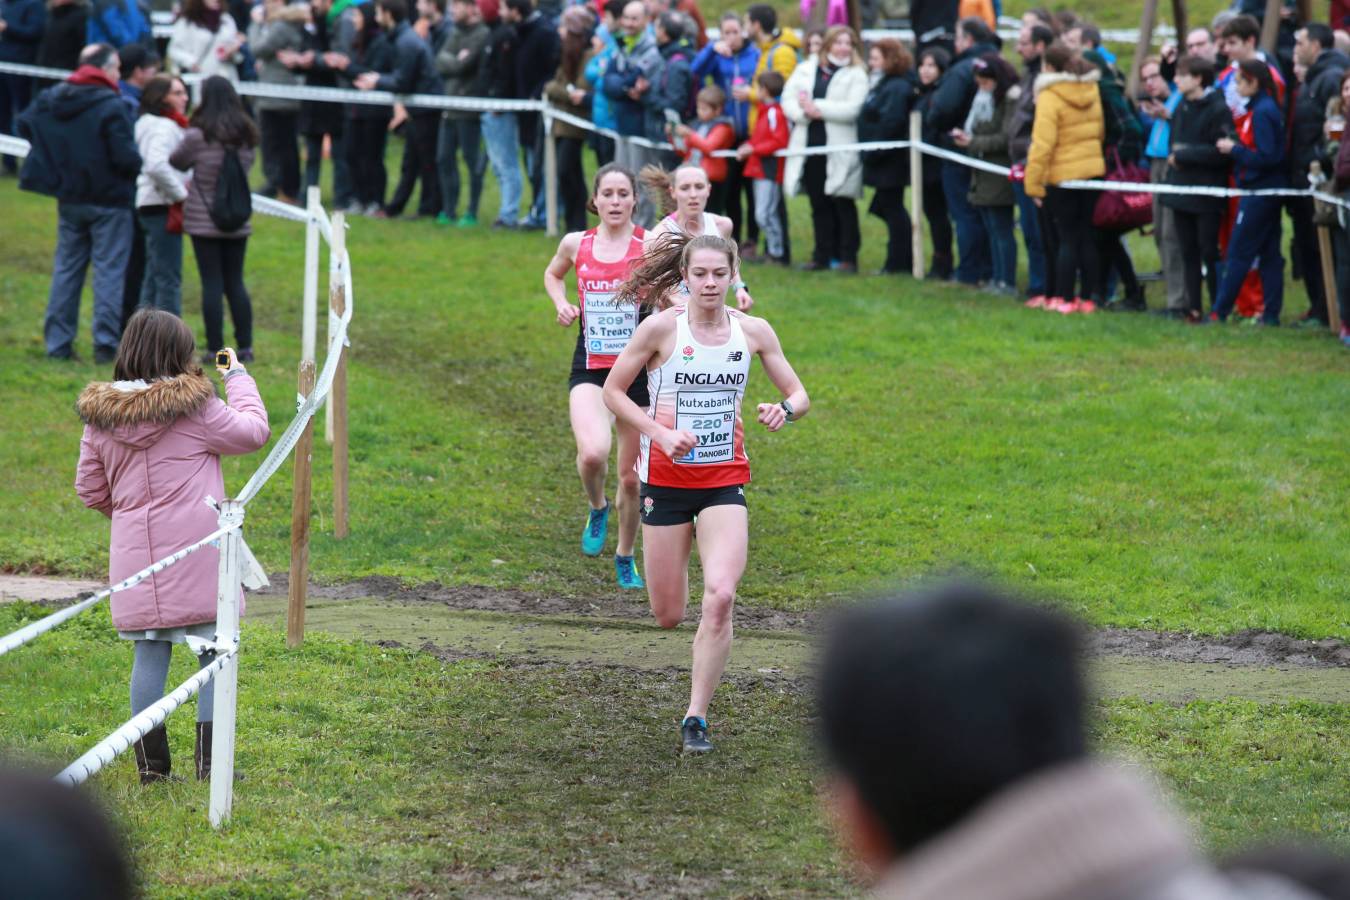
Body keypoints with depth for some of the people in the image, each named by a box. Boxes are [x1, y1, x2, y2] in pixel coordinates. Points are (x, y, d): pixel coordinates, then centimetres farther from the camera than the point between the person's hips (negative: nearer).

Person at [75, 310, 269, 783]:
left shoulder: (100, 415, 3)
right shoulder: (194, 407, -11)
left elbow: (90, 488, 11)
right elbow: (253, 432, -1)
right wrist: (238, 378, 11)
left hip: (136, 554, 4)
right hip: (196, 549, -4)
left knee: (150, 652, 10)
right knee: (214, 650, 5)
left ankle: (151, 762, 10)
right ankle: (210, 760, 4)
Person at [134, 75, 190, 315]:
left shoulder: (146, 124, 17)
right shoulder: (164, 126, -15)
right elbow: (157, 166, -29)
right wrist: (181, 193, -18)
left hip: (148, 205, 10)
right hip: (163, 206, -10)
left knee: (154, 277, 15)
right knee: (169, 279, -8)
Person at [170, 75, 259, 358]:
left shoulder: (197, 135, -11)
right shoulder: (246, 135, 3)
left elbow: (176, 162, 2)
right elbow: (247, 164, 10)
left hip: (204, 220, -4)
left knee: (212, 284, -1)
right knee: (235, 283, 12)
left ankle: (216, 348, 0)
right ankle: (245, 346, 10)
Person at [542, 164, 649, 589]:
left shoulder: (650, 244, -5)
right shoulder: (576, 244, 4)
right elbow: (552, 274, 24)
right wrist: (561, 304, 5)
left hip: (637, 370, 0)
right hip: (589, 368, 0)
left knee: (633, 477, 9)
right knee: (593, 452, -27)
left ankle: (625, 557, 32)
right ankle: (597, 507, 7)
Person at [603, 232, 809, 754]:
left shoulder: (753, 331, -1)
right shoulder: (662, 328, -9)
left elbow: (798, 396, 7)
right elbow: (612, 390, -2)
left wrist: (785, 410, -17)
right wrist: (660, 433, -15)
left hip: (725, 480, 1)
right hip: (667, 479, -1)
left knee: (720, 596, -20)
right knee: (668, 616, 5)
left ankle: (696, 718, -8)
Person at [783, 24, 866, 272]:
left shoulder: (856, 75, 1)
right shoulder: (805, 70, 14)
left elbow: (853, 109, -12)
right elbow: (788, 99, 5)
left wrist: (818, 108, -14)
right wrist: (805, 113, -14)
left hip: (839, 151, -4)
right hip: (809, 146, 4)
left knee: (842, 204, -2)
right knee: (819, 205, 9)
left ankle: (847, 257, 3)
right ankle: (823, 255, 15)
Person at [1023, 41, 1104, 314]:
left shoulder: (1050, 98, -15)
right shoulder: (1092, 92, 6)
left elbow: (1042, 145, -18)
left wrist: (1034, 184, -14)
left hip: (1062, 178, -6)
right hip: (1093, 170, 6)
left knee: (1067, 239, 0)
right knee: (1087, 237, 11)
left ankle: (1065, 299, 3)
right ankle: (1087, 298, 14)